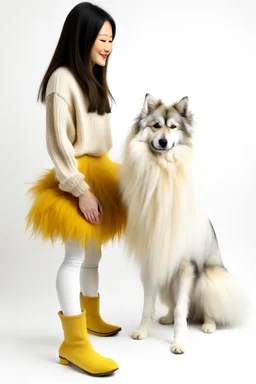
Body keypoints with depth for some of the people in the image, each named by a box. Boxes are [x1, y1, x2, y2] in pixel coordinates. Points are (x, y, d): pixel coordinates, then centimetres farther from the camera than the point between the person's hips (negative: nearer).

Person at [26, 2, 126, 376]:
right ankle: (74, 342, -3)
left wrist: (106, 175, 13)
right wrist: (80, 189, -20)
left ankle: (91, 317, 34)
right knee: (76, 258, -8)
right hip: (77, 178, -9)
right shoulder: (63, 78, -14)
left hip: (100, 171, 9)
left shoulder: (94, 78, 13)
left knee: (93, 254, 18)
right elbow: (58, 142, -18)